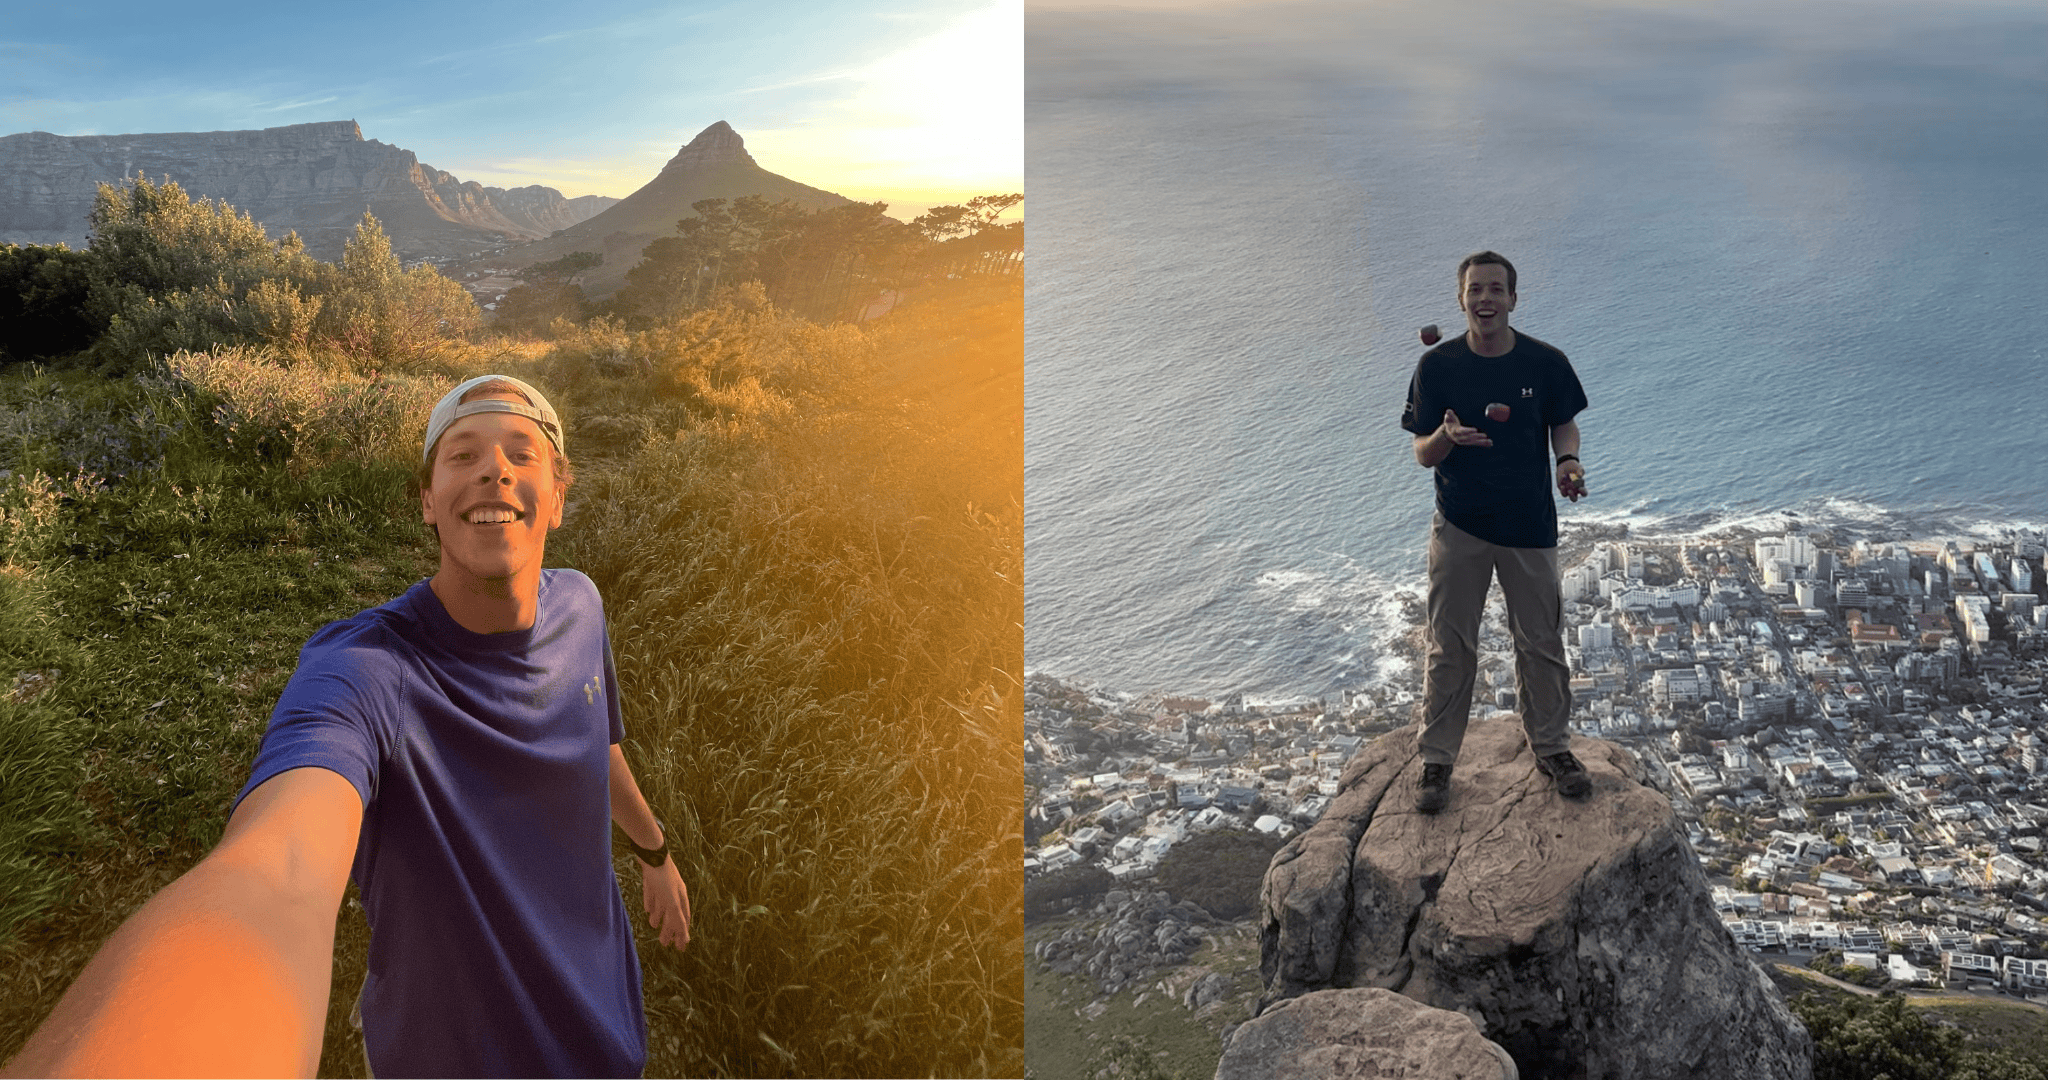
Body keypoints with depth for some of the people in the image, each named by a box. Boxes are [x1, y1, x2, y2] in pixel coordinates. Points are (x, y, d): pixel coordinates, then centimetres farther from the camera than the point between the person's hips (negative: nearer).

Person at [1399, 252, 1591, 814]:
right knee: (1450, 646, 4)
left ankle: (1551, 746, 32)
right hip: (1459, 525, -1)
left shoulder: (1545, 362, -5)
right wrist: (1447, 437, -28)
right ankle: (1437, 760, 17)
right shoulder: (1437, 366, -7)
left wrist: (1568, 461, -12)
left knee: (1541, 642, 12)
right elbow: (1422, 453, -4)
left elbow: (1563, 424, 10)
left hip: (1530, 524, 1)